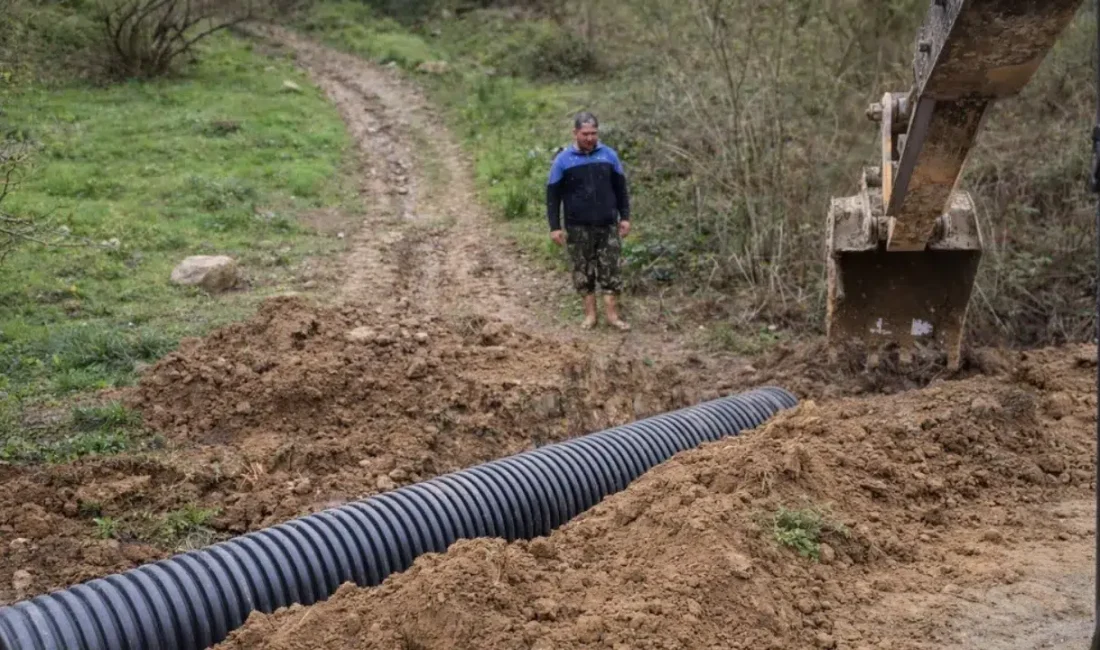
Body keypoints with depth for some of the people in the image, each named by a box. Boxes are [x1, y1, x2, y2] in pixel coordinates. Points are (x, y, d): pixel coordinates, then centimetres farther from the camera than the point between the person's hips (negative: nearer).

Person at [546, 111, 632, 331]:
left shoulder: (609, 155, 2)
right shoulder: (563, 160, -4)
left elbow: (620, 188, 10)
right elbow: (553, 195, -1)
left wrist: (625, 216, 6)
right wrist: (555, 227, -5)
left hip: (607, 225, 1)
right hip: (578, 227, -1)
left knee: (610, 269, 2)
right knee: (583, 270, 5)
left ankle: (612, 314, 9)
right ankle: (590, 313, 16)